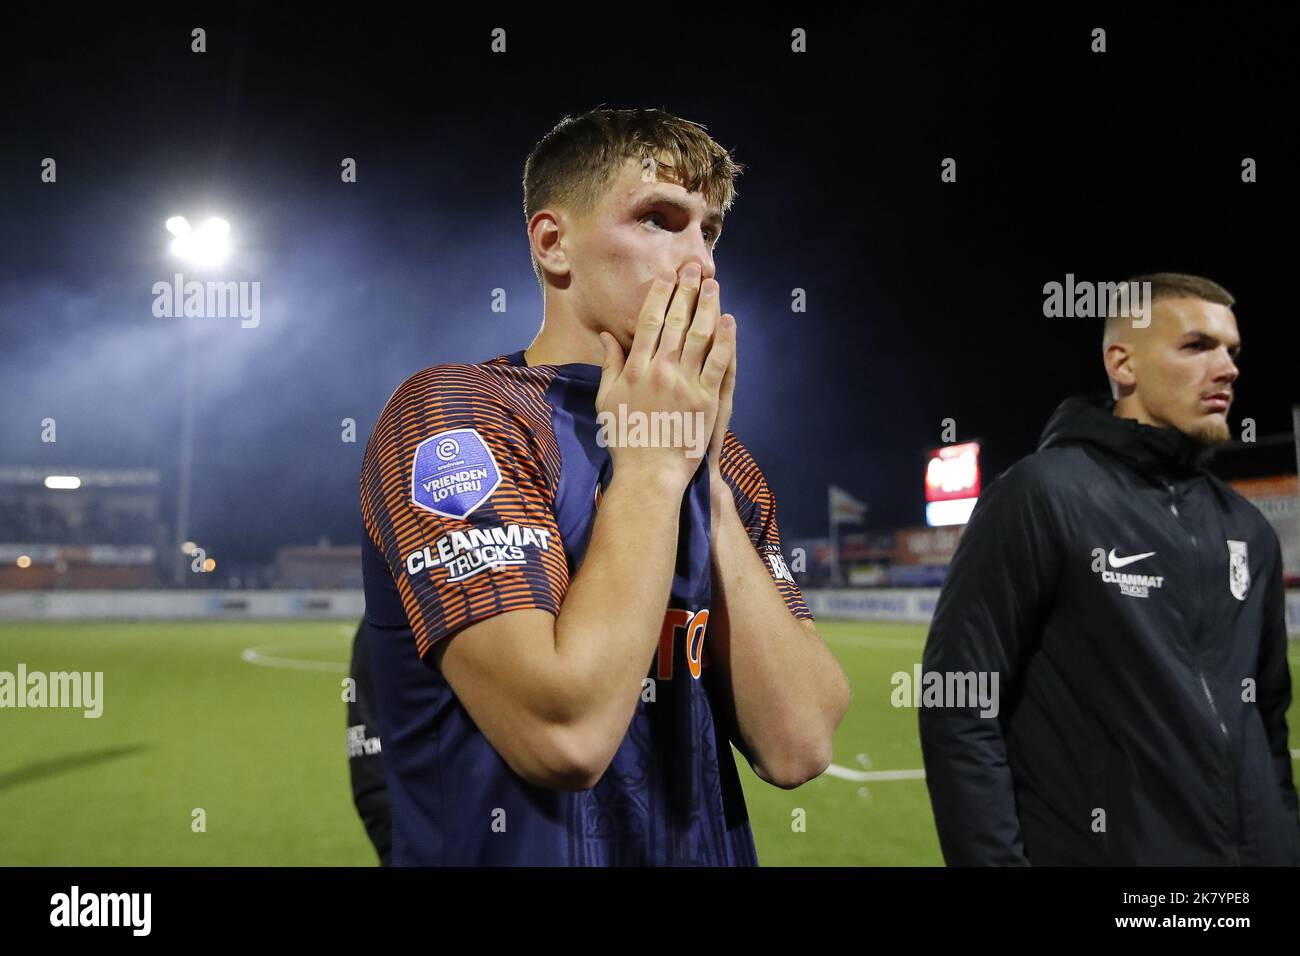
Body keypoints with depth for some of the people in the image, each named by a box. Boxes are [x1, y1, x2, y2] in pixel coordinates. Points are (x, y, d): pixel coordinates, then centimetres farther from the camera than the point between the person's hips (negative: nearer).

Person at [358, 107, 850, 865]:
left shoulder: (719, 460, 3)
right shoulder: (451, 413, -16)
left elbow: (799, 745, -9)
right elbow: (565, 735, -27)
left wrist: (709, 477, -13)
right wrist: (652, 467, -18)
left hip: (709, 846, 6)